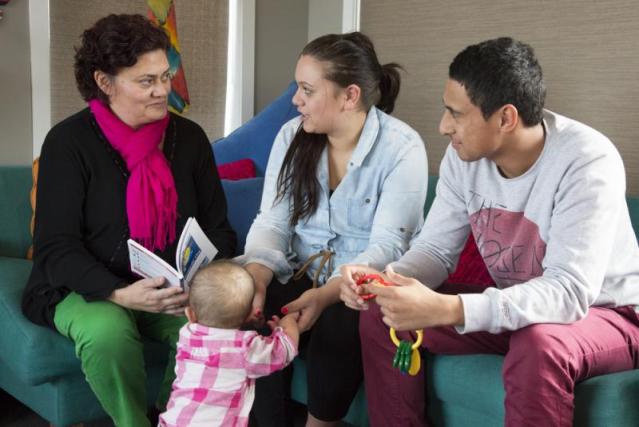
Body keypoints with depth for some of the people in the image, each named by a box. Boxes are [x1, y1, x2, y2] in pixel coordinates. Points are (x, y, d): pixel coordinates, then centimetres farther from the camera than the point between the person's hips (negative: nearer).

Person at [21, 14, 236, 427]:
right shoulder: (69, 141, -9)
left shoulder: (189, 137, 2)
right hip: (88, 290, -2)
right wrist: (119, 294, -31)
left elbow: (217, 226, 4)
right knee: (106, 331, -35)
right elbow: (56, 246, -14)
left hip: (176, 291, 3)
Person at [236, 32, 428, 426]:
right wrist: (256, 276, -25)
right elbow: (272, 221, -4)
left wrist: (327, 293, -34)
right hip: (301, 274, 4)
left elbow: (386, 247, -19)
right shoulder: (292, 136, 1)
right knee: (253, 322, -25)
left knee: (337, 331, -32)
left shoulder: (402, 148, -14)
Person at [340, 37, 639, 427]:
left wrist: (446, 309, -47)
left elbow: (568, 292, -35)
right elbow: (436, 249, -2)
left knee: (539, 345, -39)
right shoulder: (464, 156, -9)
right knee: (382, 318, -8)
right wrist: (384, 280, -26)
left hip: (603, 312, -5)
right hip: (512, 306, 6)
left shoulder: (586, 161, -28)